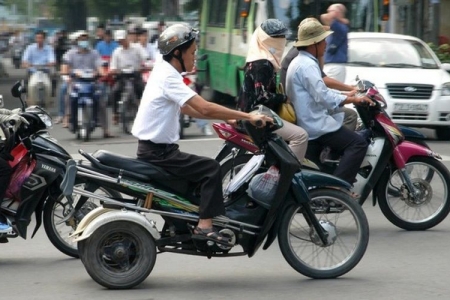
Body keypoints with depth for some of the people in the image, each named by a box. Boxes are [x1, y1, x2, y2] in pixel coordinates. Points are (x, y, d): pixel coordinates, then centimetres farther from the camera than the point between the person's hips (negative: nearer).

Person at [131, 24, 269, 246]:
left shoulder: (163, 71, 13)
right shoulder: (168, 77, -19)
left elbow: (188, 109, 17)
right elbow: (205, 108, -27)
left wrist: (226, 117, 9)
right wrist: (247, 116, -24)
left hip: (155, 148, 10)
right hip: (158, 152, -10)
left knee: (201, 170, 21)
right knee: (211, 168, -15)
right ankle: (204, 226, -18)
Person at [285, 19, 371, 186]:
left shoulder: (300, 62, 19)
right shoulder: (307, 65, -17)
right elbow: (323, 96, -26)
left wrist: (347, 96, 19)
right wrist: (354, 100, -22)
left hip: (309, 122, 11)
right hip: (315, 125, -11)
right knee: (358, 144, -17)